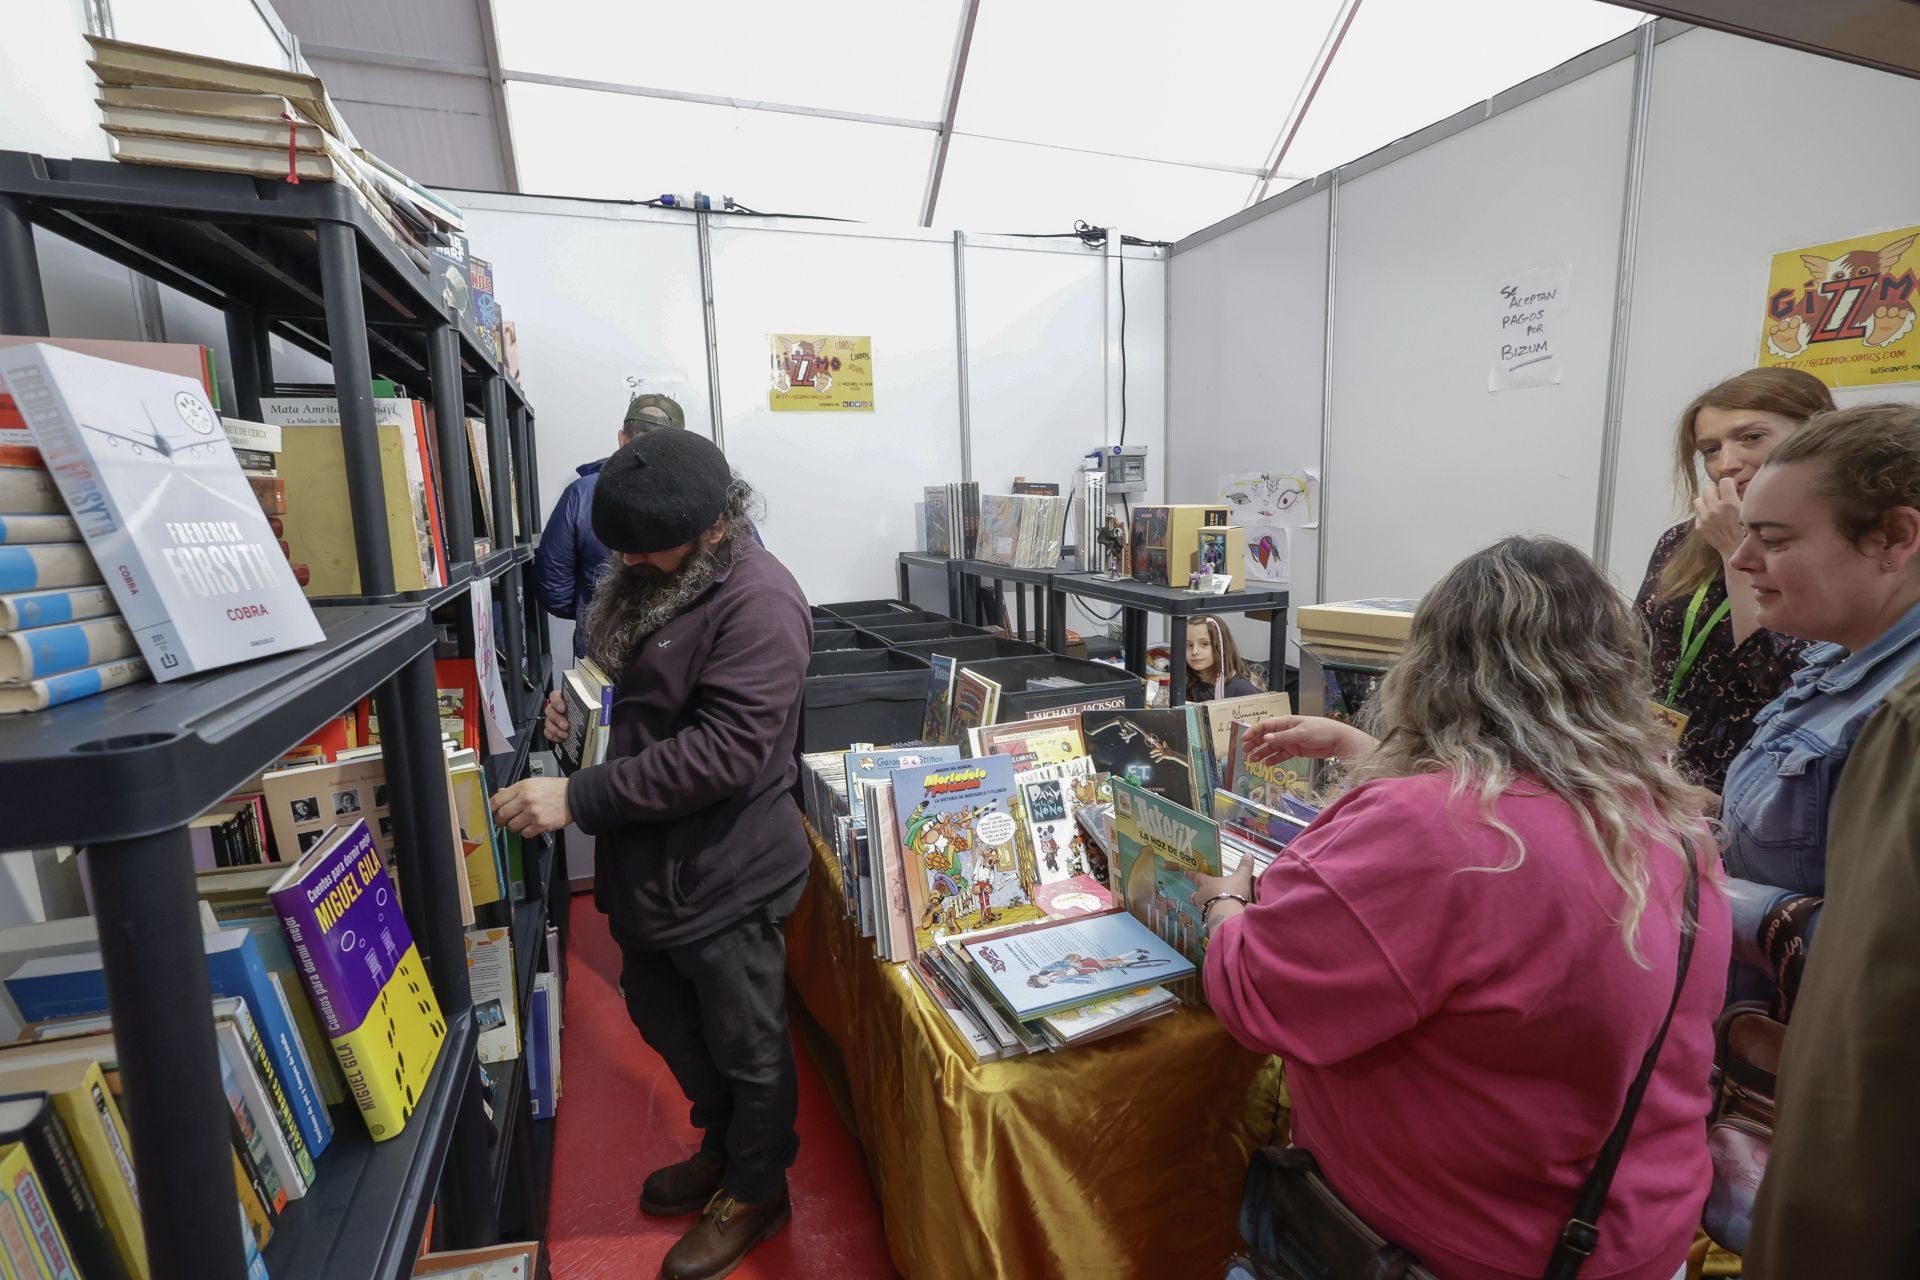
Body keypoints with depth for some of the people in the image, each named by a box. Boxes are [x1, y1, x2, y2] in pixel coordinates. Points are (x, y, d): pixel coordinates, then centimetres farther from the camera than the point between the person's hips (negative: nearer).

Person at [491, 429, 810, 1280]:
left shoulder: (758, 602, -23)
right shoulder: (655, 581, 6)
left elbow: (724, 749, -30)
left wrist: (578, 799, -28)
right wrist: (580, 700, 1)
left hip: (723, 875, -9)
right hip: (648, 862, 9)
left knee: (746, 1045, 13)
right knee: (664, 1019, 26)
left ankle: (756, 1190, 39)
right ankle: (722, 1147, 51)